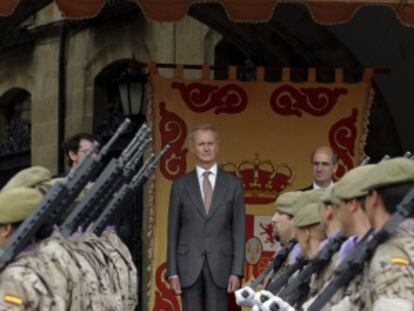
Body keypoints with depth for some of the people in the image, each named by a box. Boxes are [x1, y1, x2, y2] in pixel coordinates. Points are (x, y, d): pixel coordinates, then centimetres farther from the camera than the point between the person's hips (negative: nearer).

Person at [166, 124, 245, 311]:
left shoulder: (233, 184, 5)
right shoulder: (180, 185, 6)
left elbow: (238, 231, 3)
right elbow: (173, 231, 6)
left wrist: (236, 271, -5)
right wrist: (172, 273, -1)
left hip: (220, 265, 0)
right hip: (189, 265, 0)